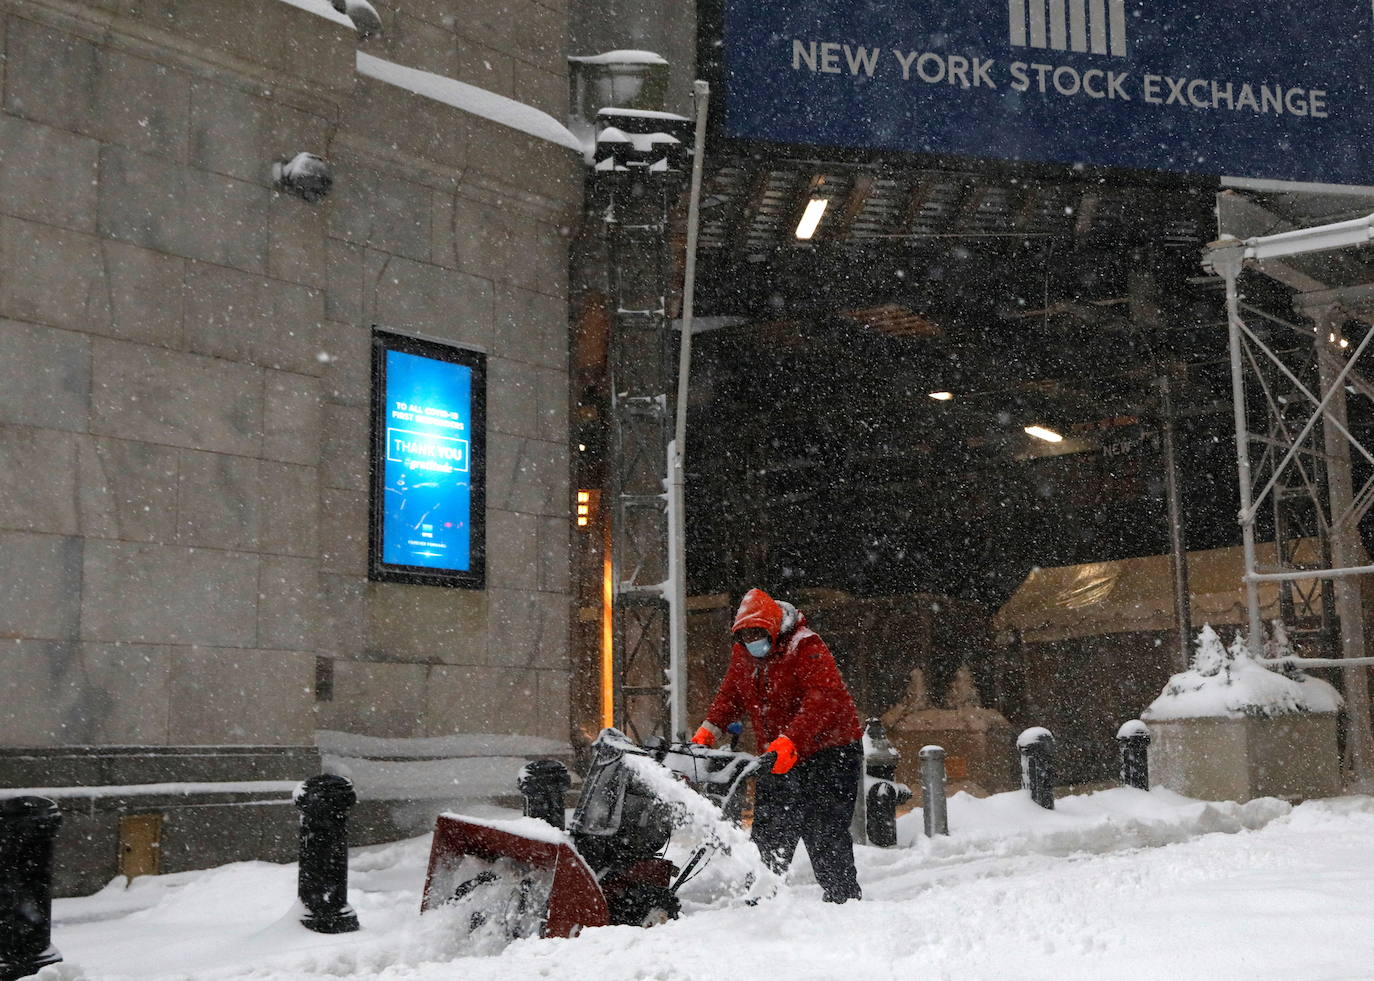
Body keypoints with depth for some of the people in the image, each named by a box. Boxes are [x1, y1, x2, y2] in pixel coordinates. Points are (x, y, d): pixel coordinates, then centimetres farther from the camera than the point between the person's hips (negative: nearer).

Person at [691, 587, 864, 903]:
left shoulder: (808, 649, -19)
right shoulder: (742, 655, 5)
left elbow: (822, 701, -31)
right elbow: (729, 696, 14)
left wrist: (790, 740, -43)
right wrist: (708, 730, -5)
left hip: (829, 752, -7)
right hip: (779, 759, 7)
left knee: (823, 834, -11)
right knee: (768, 832, 8)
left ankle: (844, 899, -2)